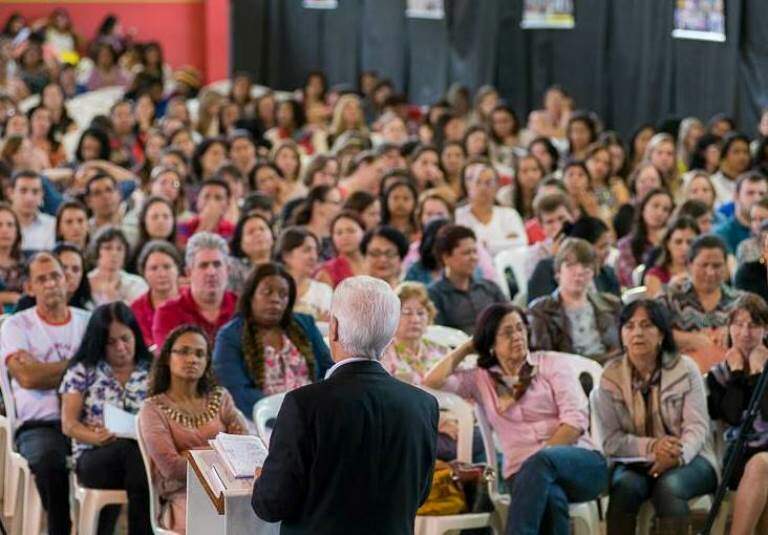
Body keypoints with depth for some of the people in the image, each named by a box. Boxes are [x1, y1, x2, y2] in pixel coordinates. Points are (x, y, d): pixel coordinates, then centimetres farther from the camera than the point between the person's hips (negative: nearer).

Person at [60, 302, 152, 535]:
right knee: (132, 449, -37)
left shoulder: (152, 371, 15)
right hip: (93, 456, -1)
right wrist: (100, 437, -16)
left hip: (146, 453, 1)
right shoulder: (83, 370, 11)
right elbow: (69, 424, 3)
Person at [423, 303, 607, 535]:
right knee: (551, 498, -38)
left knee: (541, 462, -39)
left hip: (581, 463, -1)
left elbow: (576, 419, -3)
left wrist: (541, 458, -15)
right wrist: (466, 348, 16)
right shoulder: (481, 379, 17)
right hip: (526, 474, 1)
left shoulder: (553, 363, 9)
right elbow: (432, 382, 4)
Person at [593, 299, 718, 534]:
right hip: (635, 462, 1)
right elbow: (611, 440, -5)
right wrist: (652, 447, -23)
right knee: (626, 486, -32)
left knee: (669, 486, -34)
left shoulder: (685, 369, -1)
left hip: (688, 460, -1)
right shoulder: (611, 376, 0)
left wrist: (678, 456, -30)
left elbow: (697, 427, -9)